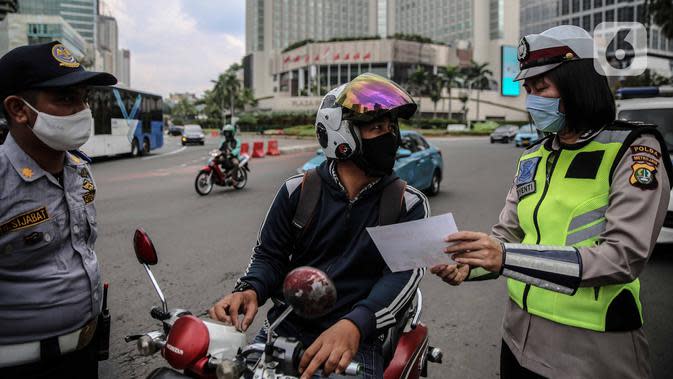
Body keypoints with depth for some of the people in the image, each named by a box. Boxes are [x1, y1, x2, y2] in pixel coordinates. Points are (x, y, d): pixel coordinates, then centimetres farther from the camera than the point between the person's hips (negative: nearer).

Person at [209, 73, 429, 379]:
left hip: (354, 342, -1)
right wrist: (250, 290, -15)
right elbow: (270, 254, 8)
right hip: (284, 330, 2)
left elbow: (404, 272, -14)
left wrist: (354, 325, -31)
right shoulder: (298, 190, 2)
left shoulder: (409, 204, -2)